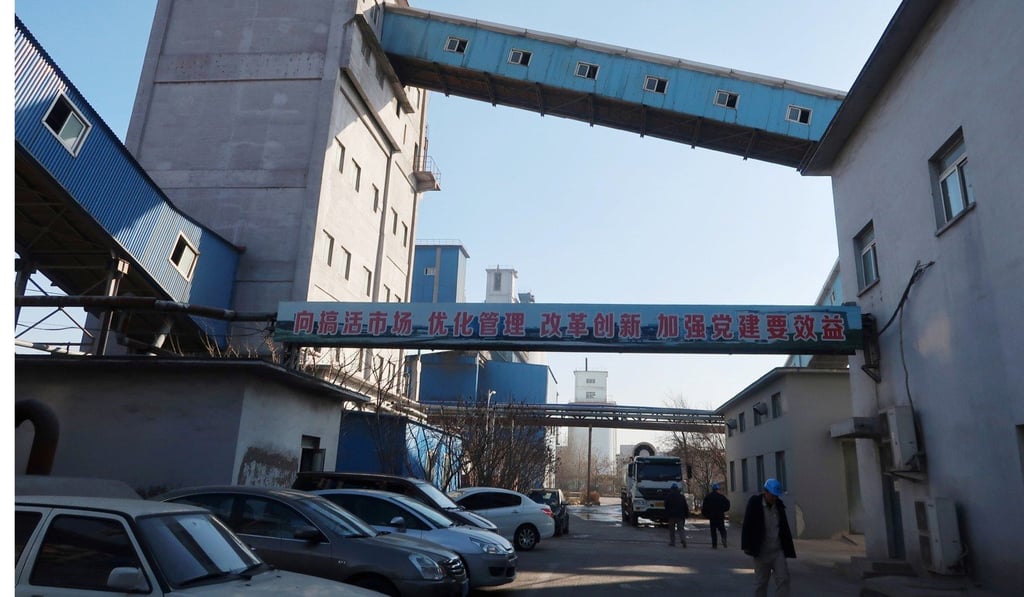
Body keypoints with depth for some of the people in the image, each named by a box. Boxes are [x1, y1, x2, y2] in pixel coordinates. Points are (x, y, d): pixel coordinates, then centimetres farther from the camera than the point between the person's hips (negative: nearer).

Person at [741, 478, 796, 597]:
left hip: (778, 550, 3)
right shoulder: (754, 503, -11)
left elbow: (784, 526, 11)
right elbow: (747, 525, -11)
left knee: (783, 578, -5)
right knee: (760, 582, 8)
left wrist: (788, 547, 11)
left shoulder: (779, 505, 2)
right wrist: (747, 546, -14)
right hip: (761, 551, -3)